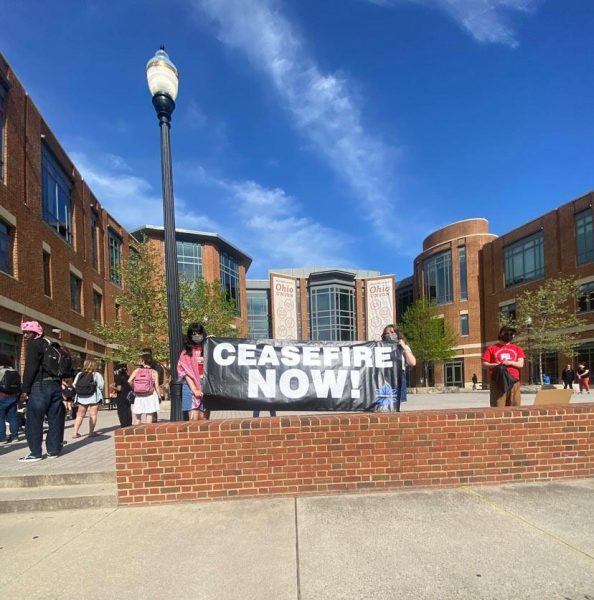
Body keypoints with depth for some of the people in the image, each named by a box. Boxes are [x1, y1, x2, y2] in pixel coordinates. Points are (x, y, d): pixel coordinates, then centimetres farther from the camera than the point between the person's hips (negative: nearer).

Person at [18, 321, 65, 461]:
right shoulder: (50, 345, 18)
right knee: (55, 419, 7)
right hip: (55, 385, 8)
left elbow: (30, 368, -12)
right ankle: (53, 450, 12)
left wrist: (25, 389, -10)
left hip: (39, 386, -7)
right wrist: (57, 384, 15)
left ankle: (35, 453, 1)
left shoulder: (33, 344, -4)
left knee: (34, 421, 0)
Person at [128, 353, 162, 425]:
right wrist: (159, 396, 3)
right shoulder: (154, 372, -4)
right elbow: (157, 386, -8)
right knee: (149, 417, 4)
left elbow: (129, 381, -11)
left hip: (138, 397, 2)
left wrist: (134, 388, 6)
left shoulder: (137, 370, 0)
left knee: (137, 418, 16)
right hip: (150, 397, -2)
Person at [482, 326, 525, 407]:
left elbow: (521, 364, 8)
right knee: (498, 406, -7)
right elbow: (485, 364, 4)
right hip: (497, 381, -3)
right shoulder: (492, 348, 8)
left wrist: (510, 362, -10)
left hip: (513, 381, 3)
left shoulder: (517, 349, 17)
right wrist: (494, 365, -14)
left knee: (514, 406, 2)